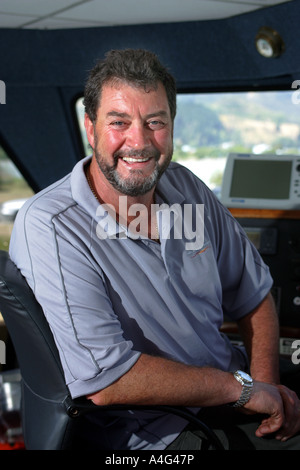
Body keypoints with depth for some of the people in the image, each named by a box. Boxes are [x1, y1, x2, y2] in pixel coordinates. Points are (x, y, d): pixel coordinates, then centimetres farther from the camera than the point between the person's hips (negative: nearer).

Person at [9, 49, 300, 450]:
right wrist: (242, 389, -18)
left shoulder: (184, 186, 2)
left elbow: (253, 292, 13)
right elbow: (103, 379, -27)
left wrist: (267, 385, -4)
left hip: (235, 393, 7)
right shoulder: (48, 227, -20)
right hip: (160, 434, -6)